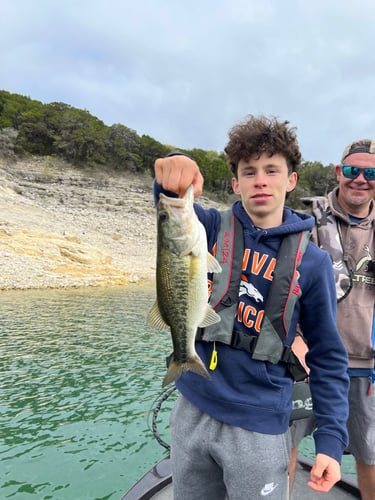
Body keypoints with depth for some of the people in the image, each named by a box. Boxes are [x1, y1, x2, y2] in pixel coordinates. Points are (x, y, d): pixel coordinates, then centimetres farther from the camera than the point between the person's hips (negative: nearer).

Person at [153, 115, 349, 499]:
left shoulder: (311, 262, -6)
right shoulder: (213, 227, -3)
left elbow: (327, 356, -2)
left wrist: (331, 440, -7)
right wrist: (173, 176, -46)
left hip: (259, 427, -2)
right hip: (191, 410, 2)